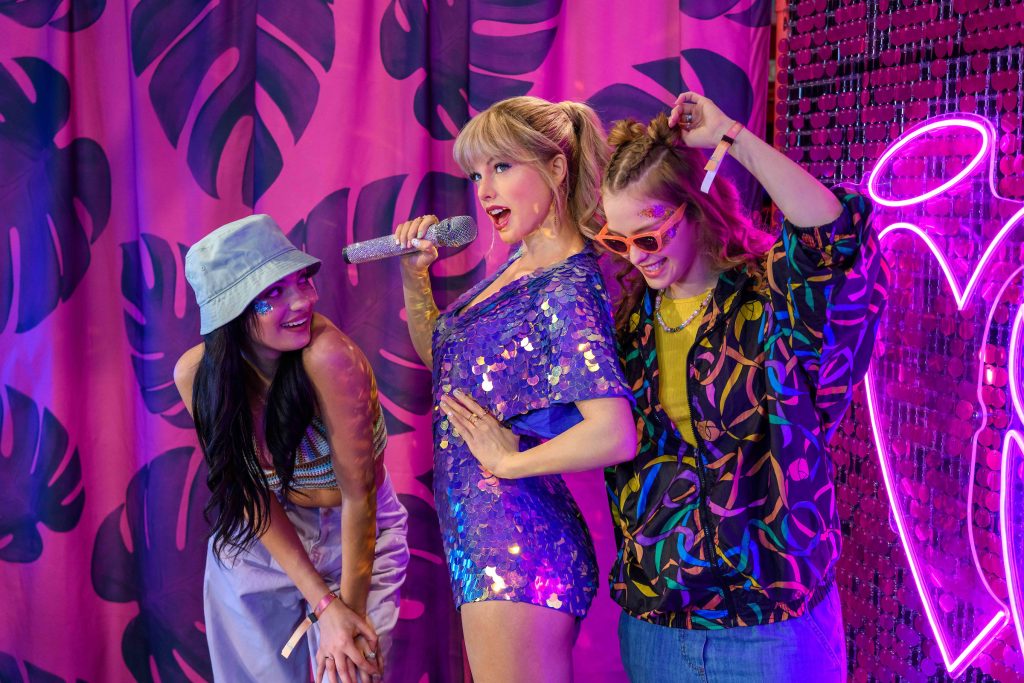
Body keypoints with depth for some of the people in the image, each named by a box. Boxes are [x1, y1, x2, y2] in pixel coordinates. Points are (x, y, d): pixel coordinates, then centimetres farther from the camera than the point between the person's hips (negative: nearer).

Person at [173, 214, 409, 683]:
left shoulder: (328, 356, -32)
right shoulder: (196, 374, -18)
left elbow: (358, 493, -25)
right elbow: (251, 492, -14)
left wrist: (351, 605, -19)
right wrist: (324, 605, -19)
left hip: (357, 536, -3)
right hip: (258, 540, 3)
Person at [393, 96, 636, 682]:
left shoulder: (568, 288, -19)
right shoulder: (519, 266, 8)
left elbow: (615, 435, -31)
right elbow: (440, 354, 22)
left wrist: (508, 460, -17)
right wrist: (414, 274, 7)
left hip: (517, 554, -9)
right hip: (480, 541, 9)